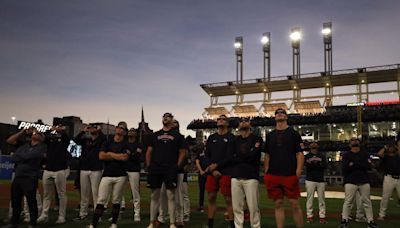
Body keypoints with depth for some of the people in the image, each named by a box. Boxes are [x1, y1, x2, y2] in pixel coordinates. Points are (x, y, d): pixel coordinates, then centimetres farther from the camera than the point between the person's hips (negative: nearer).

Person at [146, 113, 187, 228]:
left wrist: (177, 166, -5)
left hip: (170, 170, -3)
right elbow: (149, 152, 15)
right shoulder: (155, 135, 16)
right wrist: (149, 166, 5)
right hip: (155, 170, 3)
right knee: (154, 196, 6)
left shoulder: (177, 135, 9)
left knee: (171, 196, -4)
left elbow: (182, 152, 5)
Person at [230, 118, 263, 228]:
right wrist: (246, 157, -3)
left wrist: (238, 157, 2)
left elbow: (252, 156, -8)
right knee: (236, 207, 5)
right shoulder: (235, 140, 17)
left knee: (253, 207, -6)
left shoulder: (256, 139, 6)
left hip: (251, 177, -4)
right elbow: (231, 158, 5)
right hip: (236, 176, 4)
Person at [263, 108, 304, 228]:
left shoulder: (293, 133, 5)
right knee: (278, 204, 6)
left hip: (290, 175, -3)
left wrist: (298, 171, -12)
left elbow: (300, 153, -1)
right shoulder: (270, 135, 15)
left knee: (294, 204, -3)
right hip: (273, 175, 3)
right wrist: (266, 173, 8)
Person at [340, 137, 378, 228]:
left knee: (367, 202, 6)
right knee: (348, 202, -6)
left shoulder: (365, 154, 12)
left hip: (364, 181, 2)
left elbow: (368, 166, -4)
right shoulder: (346, 155, 6)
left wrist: (354, 164, -11)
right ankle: (344, 220, 0)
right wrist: (361, 165, -12)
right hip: (350, 181, -2)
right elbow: (345, 168, -7)